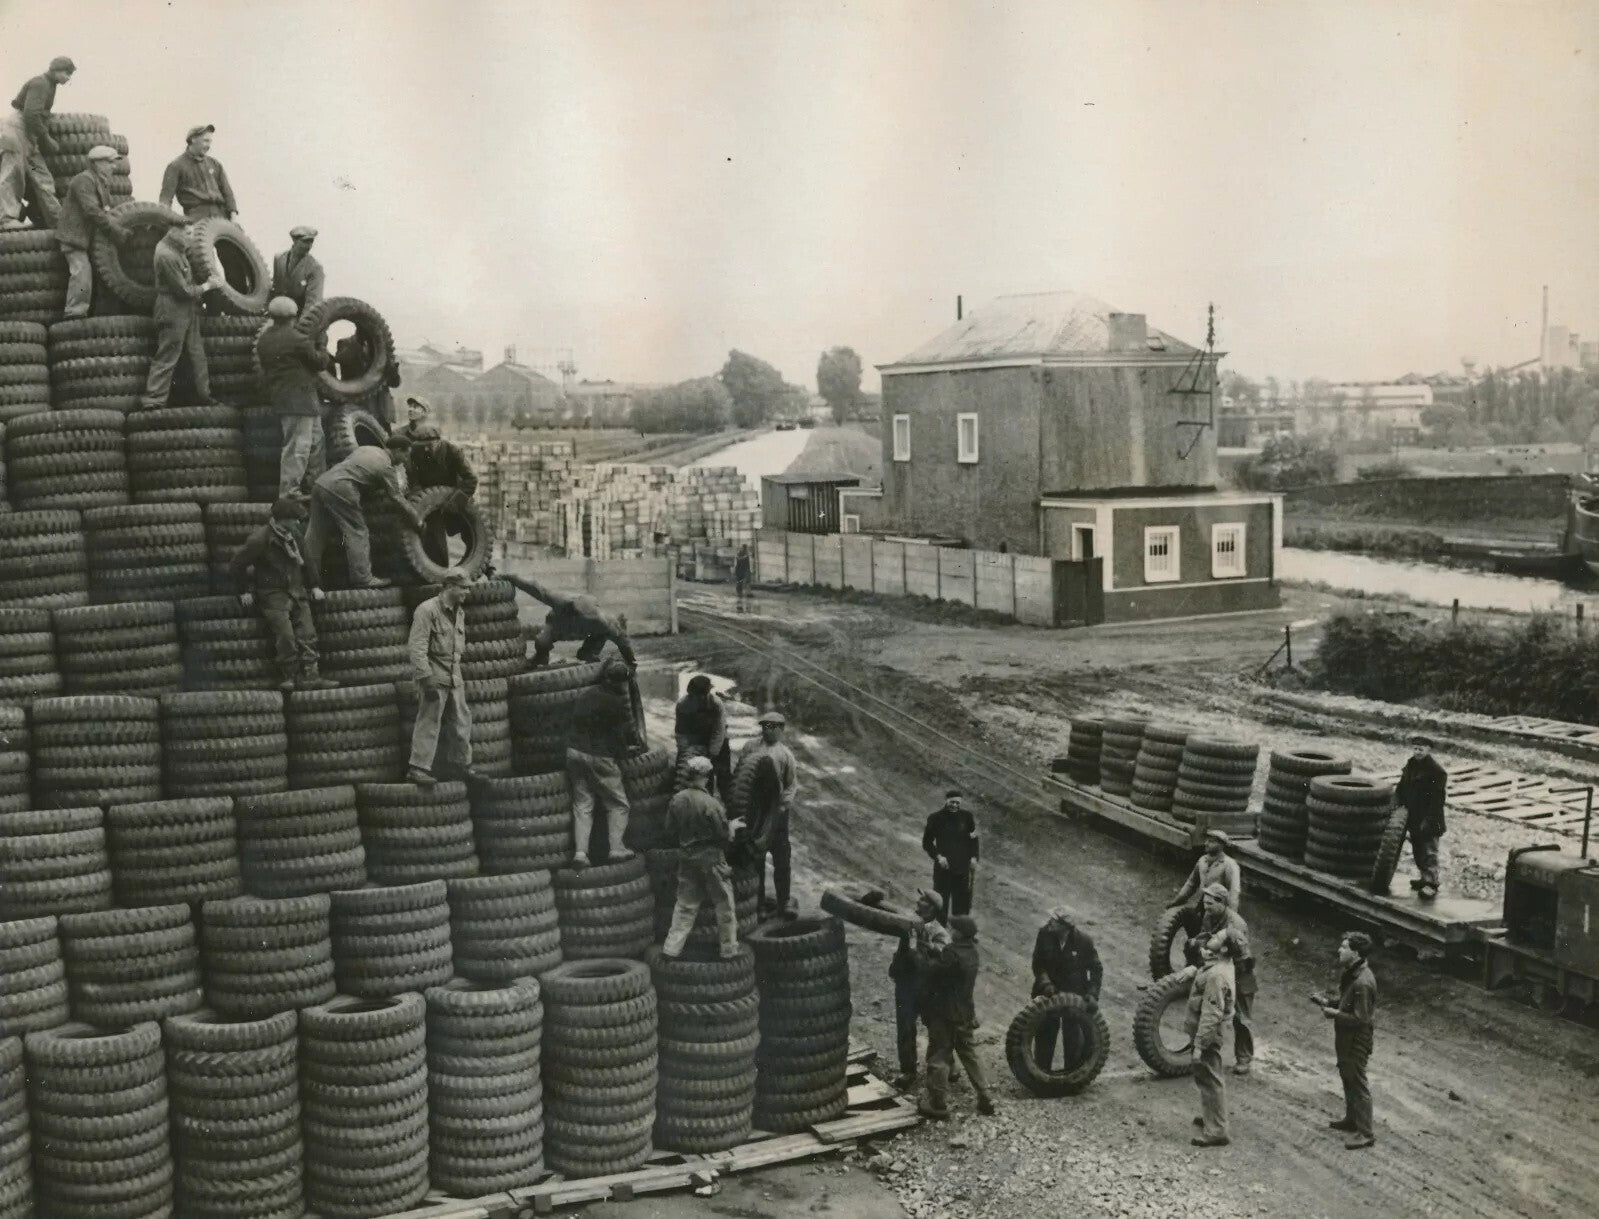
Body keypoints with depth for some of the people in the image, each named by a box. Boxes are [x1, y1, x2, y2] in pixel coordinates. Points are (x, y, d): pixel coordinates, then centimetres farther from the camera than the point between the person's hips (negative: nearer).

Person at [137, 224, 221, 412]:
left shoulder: (177, 249, 6)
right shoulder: (166, 255, -23)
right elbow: (183, 290, -21)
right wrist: (206, 286, -9)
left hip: (188, 311, 10)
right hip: (174, 312, -10)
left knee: (197, 354, 15)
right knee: (166, 359, -4)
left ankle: (204, 396, 24)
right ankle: (152, 401, 2)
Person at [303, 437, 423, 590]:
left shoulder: (368, 448, 21)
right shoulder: (387, 467, 0)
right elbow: (398, 499, 3)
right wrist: (418, 522, 12)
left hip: (320, 483, 8)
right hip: (339, 490, -8)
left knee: (317, 534, 13)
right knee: (357, 533, 1)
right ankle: (362, 578, 0)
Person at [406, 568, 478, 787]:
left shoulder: (459, 612, 13)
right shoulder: (427, 610, -13)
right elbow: (417, 648, -17)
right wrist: (426, 678, -20)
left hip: (454, 677, 8)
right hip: (434, 677, -8)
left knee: (462, 721, 11)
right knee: (429, 722, -6)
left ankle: (462, 765, 21)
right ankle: (418, 768, -1)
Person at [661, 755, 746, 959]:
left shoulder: (677, 800, -6)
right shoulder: (710, 803, -21)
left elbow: (670, 828, 5)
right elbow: (724, 834, -15)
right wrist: (733, 826, 5)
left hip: (686, 857, 5)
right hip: (711, 859, -5)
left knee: (685, 904, 15)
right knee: (724, 904, 10)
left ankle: (672, 947, 14)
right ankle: (729, 948, 18)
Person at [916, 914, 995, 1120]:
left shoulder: (954, 953, -24)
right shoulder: (971, 951, 5)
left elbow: (930, 970, -23)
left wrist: (919, 951, -8)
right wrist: (930, 949, 1)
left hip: (945, 1015, -9)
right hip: (965, 1014, 9)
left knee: (938, 1058, 1)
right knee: (969, 1053, 18)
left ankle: (938, 1105, 6)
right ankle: (985, 1098, 19)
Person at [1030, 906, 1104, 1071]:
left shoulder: (1084, 940, -17)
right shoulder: (1044, 934, -15)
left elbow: (1096, 969, -6)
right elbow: (1038, 964, -8)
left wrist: (1092, 992, -16)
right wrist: (1045, 983, -22)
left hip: (1075, 994, -1)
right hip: (1049, 992, 1)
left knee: (1073, 1038, 6)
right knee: (1045, 1036, 6)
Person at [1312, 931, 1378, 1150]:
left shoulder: (1362, 983, -29)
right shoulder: (1350, 974, 2)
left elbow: (1360, 1019, -27)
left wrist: (1335, 1014, -20)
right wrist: (1327, 1002, 2)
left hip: (1357, 1041, -10)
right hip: (1346, 1038, 10)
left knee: (1358, 1084, 1)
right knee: (1347, 1077, 23)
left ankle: (1365, 1133, 11)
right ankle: (1351, 1120, 39)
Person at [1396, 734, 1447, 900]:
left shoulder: (1437, 771, -15)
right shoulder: (1411, 765, 8)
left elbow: (1437, 799, -18)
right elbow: (1402, 786, 15)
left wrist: (1428, 819, -20)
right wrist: (1400, 804, 1)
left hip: (1429, 819, -8)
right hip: (1413, 817, 8)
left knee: (1429, 851, -10)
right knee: (1417, 849, 16)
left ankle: (1431, 884, -12)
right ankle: (1425, 878, 28)